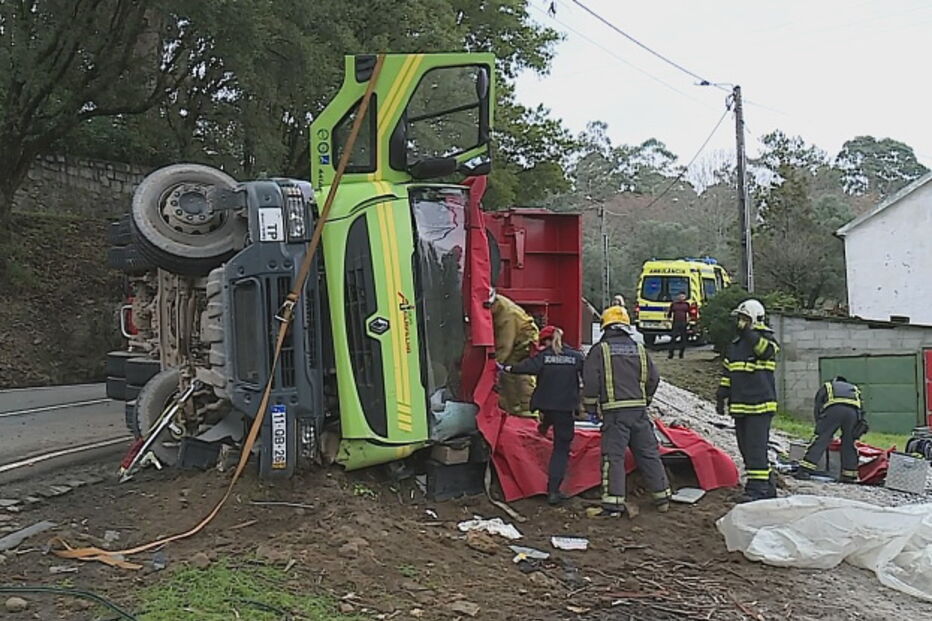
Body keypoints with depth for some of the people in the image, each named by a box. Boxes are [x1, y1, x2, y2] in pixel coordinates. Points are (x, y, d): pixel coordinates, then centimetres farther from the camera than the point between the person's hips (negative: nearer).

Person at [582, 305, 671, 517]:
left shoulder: (600, 350, -1)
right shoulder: (639, 349, 12)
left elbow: (590, 381, -6)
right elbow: (653, 378, 15)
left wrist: (591, 408, 4)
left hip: (614, 411, -4)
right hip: (639, 410, 4)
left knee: (613, 457, -4)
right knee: (649, 453, 13)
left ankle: (613, 504, -9)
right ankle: (662, 497, 21)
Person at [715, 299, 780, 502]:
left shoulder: (765, 339, -3)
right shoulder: (735, 345, 18)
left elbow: (768, 350, -28)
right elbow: (727, 373, 22)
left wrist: (748, 333, -33)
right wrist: (721, 397, 17)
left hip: (760, 405, -8)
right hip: (739, 406, 8)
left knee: (756, 447, -11)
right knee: (746, 448, 10)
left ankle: (758, 488, -8)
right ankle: (766, 486, 19)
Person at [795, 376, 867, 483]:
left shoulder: (825, 388, 35)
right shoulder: (855, 389, 43)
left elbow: (817, 410, 27)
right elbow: (861, 411, 33)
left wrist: (820, 429, 33)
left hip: (833, 410, -2)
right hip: (853, 411, 3)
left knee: (820, 440, 0)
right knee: (849, 443, 17)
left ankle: (805, 471, -6)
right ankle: (849, 475, 18)